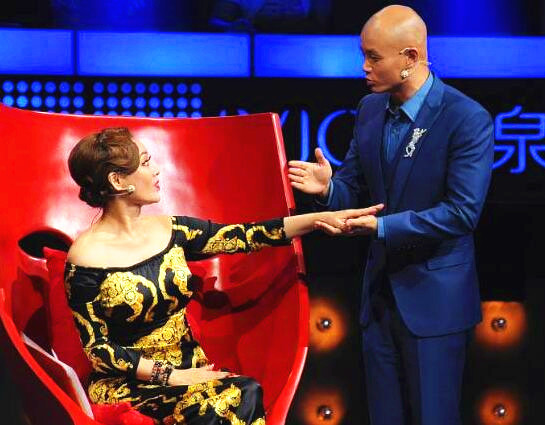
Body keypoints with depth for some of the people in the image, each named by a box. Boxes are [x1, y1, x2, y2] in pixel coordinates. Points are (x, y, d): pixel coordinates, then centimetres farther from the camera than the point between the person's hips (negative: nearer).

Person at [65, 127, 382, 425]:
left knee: (247, 393, -26)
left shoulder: (170, 231, 5)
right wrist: (172, 376, -16)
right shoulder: (86, 257, -11)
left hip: (190, 369, 6)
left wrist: (320, 218, -4)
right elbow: (97, 348, -10)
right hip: (129, 387, -5)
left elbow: (245, 236, 4)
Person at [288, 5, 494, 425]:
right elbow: (354, 188, 9)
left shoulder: (468, 119, -17)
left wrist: (381, 226, -28)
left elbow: (463, 212, -23)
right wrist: (328, 187, -15)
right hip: (380, 288, 7)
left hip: (434, 295, -6)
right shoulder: (370, 109, 4)